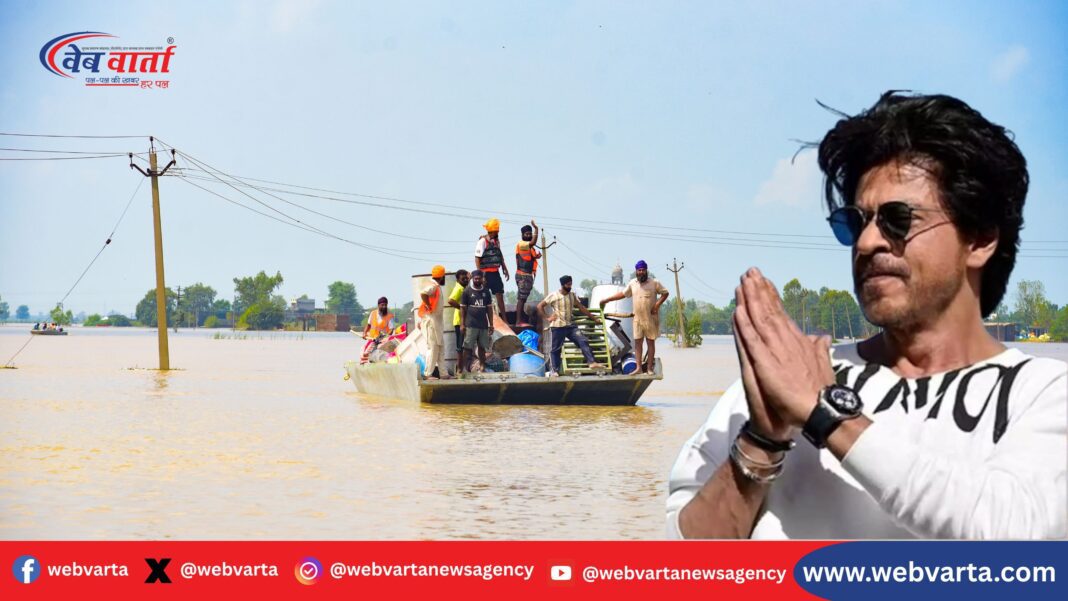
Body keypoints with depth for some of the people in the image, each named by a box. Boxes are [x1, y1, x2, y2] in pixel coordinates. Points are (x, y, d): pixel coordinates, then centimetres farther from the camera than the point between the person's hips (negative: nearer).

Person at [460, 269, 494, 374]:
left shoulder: (486, 291, 11)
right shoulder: (467, 291, 1)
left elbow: (489, 308, 13)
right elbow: (463, 308, 1)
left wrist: (491, 324, 6)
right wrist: (462, 324, -6)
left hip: (483, 325, 3)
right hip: (470, 325, -3)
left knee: (482, 347, 4)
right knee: (468, 347, -5)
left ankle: (482, 366, 6)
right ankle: (464, 367, -4)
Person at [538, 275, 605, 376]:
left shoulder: (572, 295, 10)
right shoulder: (553, 296, -3)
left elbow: (581, 307, 15)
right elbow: (540, 306, 1)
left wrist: (594, 318, 15)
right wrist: (546, 318, -6)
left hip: (571, 325, 4)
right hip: (557, 327, -4)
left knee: (583, 341, -12)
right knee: (555, 349, 1)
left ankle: (592, 363, -16)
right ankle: (554, 371, 7)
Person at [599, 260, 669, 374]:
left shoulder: (654, 282, -4)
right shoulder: (633, 283, 8)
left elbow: (665, 293, 0)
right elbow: (623, 294, 19)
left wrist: (657, 304, -14)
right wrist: (607, 300, 18)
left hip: (651, 318, -4)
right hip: (638, 318, 4)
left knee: (650, 342, 2)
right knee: (637, 342, 0)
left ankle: (649, 368, 6)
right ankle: (639, 368, 2)